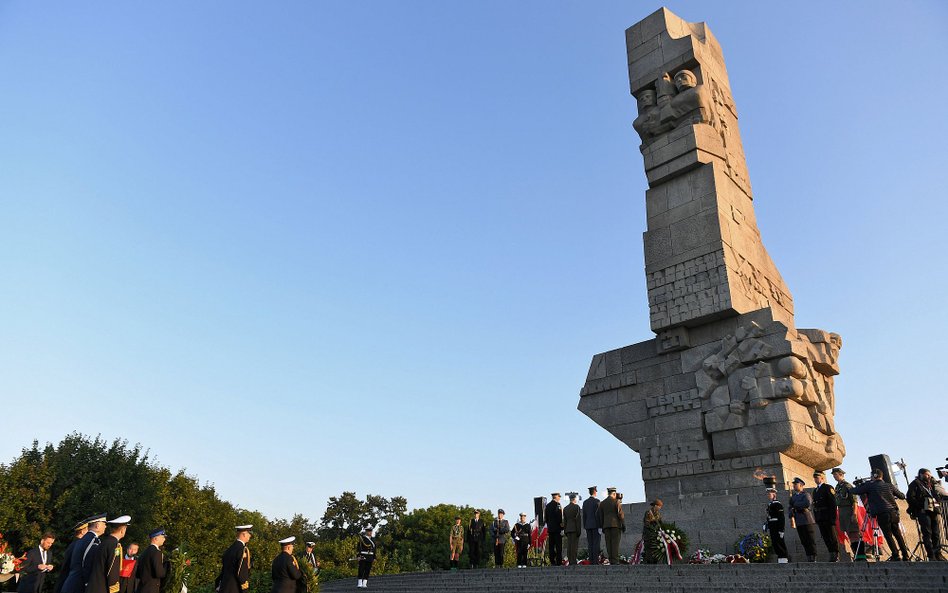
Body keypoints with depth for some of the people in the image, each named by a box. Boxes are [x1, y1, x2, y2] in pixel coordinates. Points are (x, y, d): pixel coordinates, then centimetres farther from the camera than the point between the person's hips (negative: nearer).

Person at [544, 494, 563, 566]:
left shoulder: (547, 505, 12)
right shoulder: (558, 504, -9)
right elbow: (559, 517, -16)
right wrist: (561, 527, -12)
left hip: (550, 528, 7)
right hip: (557, 528, -7)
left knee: (551, 546, 7)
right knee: (558, 546, -5)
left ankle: (552, 562, 8)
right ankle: (559, 562, -6)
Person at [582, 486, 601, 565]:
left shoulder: (585, 502, 11)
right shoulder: (597, 501, -7)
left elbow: (584, 515, 12)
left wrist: (585, 526, 15)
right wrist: (600, 526, -10)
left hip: (588, 525, 5)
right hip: (595, 525, -5)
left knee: (590, 544, 5)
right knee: (596, 543, -5)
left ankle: (591, 561, 3)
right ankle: (596, 561, -9)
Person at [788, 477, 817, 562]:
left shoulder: (806, 494, -2)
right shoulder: (793, 496, 19)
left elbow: (807, 504, -22)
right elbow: (790, 507, 16)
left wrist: (796, 505, -10)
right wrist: (791, 515, -3)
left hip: (807, 521, -6)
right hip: (798, 522, 6)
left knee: (810, 540, -5)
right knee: (804, 542, 6)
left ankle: (813, 558, -1)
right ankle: (808, 558, 10)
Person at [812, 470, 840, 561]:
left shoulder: (828, 488, -4)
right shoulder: (815, 490, 19)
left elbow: (833, 503, -11)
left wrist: (832, 518, -16)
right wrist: (816, 518, 11)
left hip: (828, 517, -7)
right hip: (820, 519, 7)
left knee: (832, 537, -3)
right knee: (825, 538, 7)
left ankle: (836, 556, 3)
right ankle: (832, 555, 12)